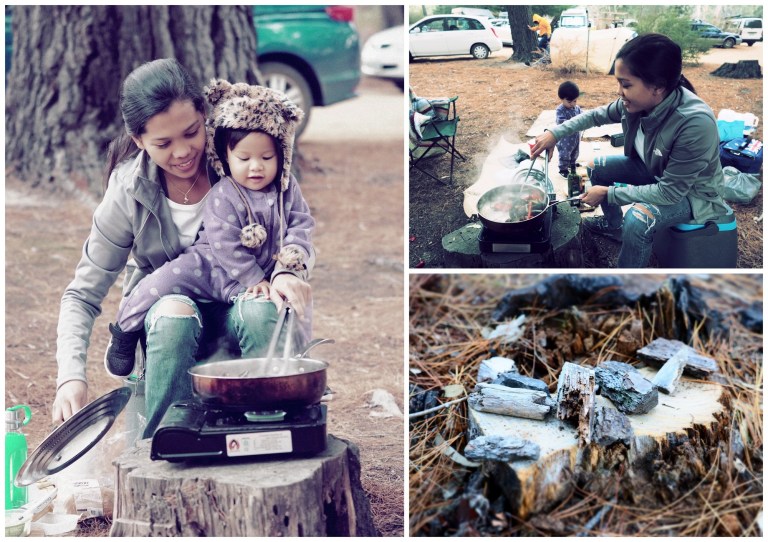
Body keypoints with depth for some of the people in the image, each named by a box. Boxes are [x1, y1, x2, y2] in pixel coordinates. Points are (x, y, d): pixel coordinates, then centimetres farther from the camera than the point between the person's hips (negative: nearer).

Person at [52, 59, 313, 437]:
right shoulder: (128, 193, -15)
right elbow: (82, 295, -10)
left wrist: (287, 273, -33)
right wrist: (71, 376, -26)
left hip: (236, 302, 0)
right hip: (163, 307, 0)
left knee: (262, 311, -33)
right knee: (175, 314, -35)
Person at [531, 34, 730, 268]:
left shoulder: (695, 124, -40)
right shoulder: (639, 101, -20)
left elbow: (670, 193, -31)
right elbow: (598, 115, 2)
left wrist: (608, 193, -24)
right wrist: (555, 133, -5)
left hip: (691, 191, -7)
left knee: (638, 219, -31)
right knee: (596, 167, 8)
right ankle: (614, 225, 34)